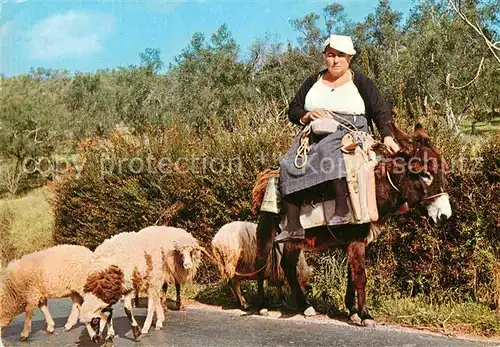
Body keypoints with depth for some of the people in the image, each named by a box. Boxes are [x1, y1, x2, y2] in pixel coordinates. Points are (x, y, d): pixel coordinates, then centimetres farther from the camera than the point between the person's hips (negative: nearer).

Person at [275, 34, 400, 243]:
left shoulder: (360, 82, 10)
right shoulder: (313, 82, 21)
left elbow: (381, 112, 3)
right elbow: (293, 110, 20)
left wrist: (387, 136, -13)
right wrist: (307, 116, -3)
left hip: (350, 133, -4)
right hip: (315, 134, 4)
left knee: (327, 149, -39)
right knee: (289, 165, -24)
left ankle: (342, 211, -43)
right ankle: (293, 226, -30)